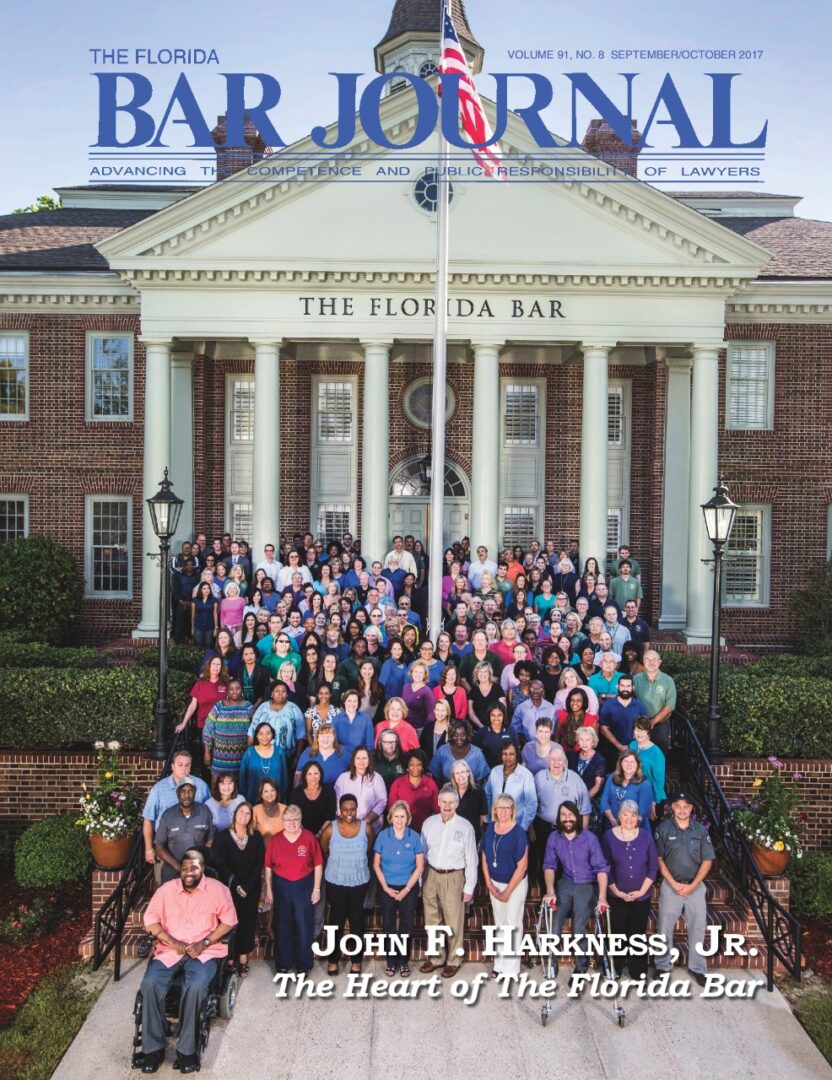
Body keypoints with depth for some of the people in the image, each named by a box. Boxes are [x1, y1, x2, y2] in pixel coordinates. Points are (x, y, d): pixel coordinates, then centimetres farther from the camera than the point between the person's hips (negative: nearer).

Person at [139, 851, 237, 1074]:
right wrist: (172, 942, -10)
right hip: (169, 949, 3)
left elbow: (229, 921, -1)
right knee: (150, 983, -25)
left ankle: (187, 1049, -16)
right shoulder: (166, 889, 8)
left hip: (205, 951, -3)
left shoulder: (217, 889, -1)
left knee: (196, 986, -32)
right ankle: (153, 1047, -11)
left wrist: (204, 943, -14)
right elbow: (150, 920, 4)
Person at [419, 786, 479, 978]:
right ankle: (436, 957, 33)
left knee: (453, 921, 4)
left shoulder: (465, 826, -11)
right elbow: (422, 853, 5)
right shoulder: (429, 823, -2)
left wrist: (469, 887, -4)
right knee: (432, 921, 15)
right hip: (431, 875, 3)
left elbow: (471, 859, -5)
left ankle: (454, 960, 24)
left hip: (453, 877, -3)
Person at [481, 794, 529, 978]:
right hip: (495, 883, 4)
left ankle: (511, 968, 20)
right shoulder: (490, 828, -5)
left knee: (513, 925, 6)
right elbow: (485, 856, 5)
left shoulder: (518, 832, -18)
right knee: (499, 924, 15)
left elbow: (522, 866, -16)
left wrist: (507, 891, -13)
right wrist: (489, 883, -2)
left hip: (515, 884, -4)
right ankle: (499, 964, 29)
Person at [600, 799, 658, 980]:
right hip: (616, 896, -1)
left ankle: (637, 969, 24)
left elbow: (653, 866, 0)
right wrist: (617, 891, -9)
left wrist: (642, 890, -7)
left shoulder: (646, 836, -3)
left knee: (638, 933, 9)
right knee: (618, 931, 7)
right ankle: (615, 968, 23)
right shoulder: (609, 836, -8)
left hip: (641, 895, 1)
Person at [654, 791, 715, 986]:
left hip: (695, 885, 1)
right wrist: (674, 884, -10)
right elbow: (659, 859, -3)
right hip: (671, 885, -1)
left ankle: (697, 968, 22)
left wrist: (692, 886, -7)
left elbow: (707, 861, 0)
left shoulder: (701, 830, -2)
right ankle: (663, 966, 18)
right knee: (664, 926, 4)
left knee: (698, 926, 6)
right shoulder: (663, 829, -7)